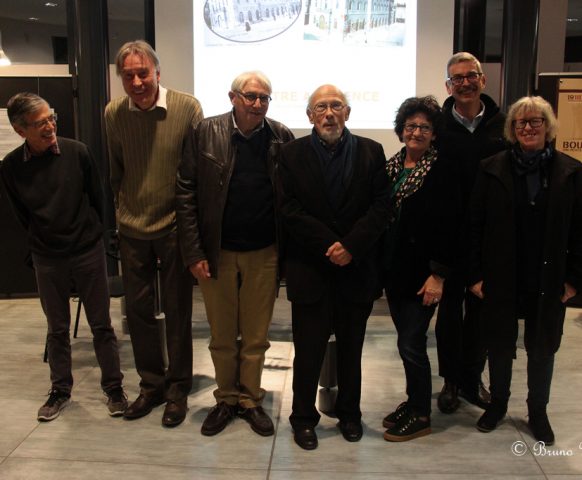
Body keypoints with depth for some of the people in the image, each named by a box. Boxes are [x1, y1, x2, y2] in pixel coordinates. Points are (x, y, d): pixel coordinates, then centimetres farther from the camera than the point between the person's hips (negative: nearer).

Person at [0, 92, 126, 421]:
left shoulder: (77, 152, -11)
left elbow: (98, 197, 1)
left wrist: (92, 235, 8)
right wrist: (42, 242, 11)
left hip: (88, 252, -1)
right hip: (47, 259, 1)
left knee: (102, 325, 6)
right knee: (57, 329, 13)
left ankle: (114, 387, 21)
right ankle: (60, 390, 30)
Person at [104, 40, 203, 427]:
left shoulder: (188, 107, -12)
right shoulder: (113, 113, -2)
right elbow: (114, 170, 10)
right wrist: (123, 210, 11)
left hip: (175, 227, -3)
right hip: (132, 229, 4)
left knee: (177, 311, 7)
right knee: (138, 308, 13)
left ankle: (178, 389, 25)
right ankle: (151, 384, 31)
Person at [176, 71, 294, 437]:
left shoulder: (281, 137, -2)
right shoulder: (206, 133, -5)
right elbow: (186, 194, -5)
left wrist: (289, 251, -3)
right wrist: (194, 253, -8)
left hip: (264, 254, 1)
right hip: (217, 252, 0)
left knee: (256, 336, 12)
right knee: (222, 337, 13)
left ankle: (251, 400, 31)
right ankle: (226, 400, 33)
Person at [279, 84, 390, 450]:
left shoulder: (371, 152, 4)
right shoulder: (293, 154, 1)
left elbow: (381, 206, -3)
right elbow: (290, 209, -7)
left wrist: (350, 246, -14)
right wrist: (328, 246, -14)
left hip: (357, 267, 2)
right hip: (310, 268, -1)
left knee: (351, 347, 14)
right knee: (308, 349, 5)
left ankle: (349, 413, 31)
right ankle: (303, 417, 22)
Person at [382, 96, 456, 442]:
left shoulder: (442, 171, -10)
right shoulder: (391, 167, 8)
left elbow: (447, 227, -13)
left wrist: (439, 275, -16)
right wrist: (379, 264, 5)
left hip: (421, 273, -6)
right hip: (394, 269, 6)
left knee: (411, 344, -1)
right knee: (407, 341, 15)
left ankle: (421, 416, 17)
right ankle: (414, 402, 32)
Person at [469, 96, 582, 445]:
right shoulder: (492, 169, -4)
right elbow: (476, 226, -4)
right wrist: (475, 274, -7)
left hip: (548, 282, 1)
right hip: (500, 279, 0)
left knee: (542, 349, 15)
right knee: (500, 346, 14)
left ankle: (538, 413, 34)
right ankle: (498, 404, 36)